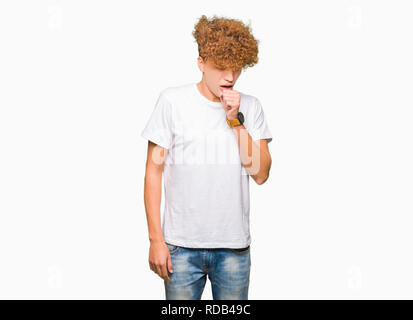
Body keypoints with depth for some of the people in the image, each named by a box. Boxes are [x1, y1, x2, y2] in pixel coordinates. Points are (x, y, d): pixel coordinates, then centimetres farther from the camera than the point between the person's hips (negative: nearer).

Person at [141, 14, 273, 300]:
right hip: (182, 245, -2)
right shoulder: (173, 100, -5)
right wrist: (156, 239, -6)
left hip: (235, 247, 2)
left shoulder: (250, 107, 3)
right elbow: (154, 171, -4)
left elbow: (261, 174, -3)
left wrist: (236, 120, -11)